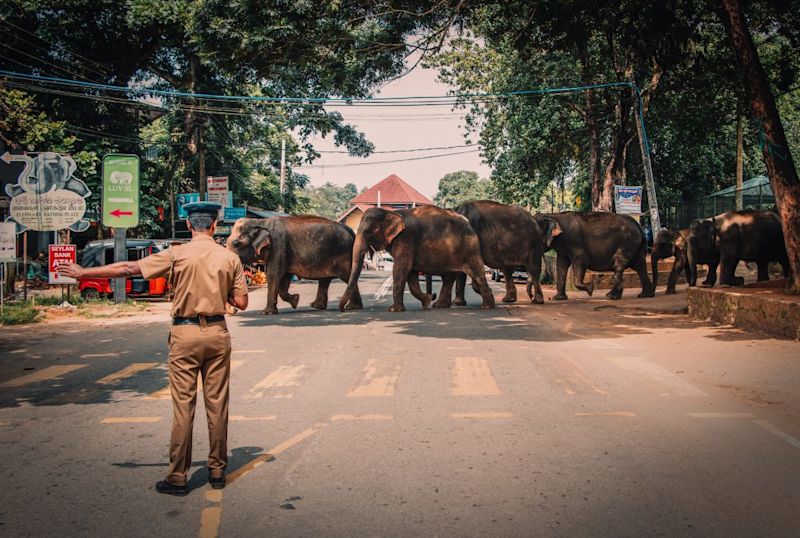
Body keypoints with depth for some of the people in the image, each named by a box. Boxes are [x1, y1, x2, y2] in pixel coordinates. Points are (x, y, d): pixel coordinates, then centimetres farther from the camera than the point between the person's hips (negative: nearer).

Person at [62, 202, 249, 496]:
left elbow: (127, 268, 0)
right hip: (217, 333, 2)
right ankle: (217, 471, 16)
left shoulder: (177, 254, -5)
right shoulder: (230, 258, 0)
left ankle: (178, 477, 7)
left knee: (183, 405, 2)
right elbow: (241, 302, 1)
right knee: (217, 403, 9)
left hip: (185, 333, -2)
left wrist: (84, 272, 10)